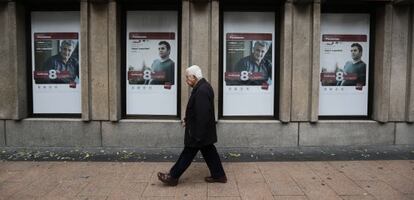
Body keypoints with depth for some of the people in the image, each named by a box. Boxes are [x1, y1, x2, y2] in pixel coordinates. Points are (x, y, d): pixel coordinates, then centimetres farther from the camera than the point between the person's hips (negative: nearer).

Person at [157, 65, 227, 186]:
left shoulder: (202, 91, -26)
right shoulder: (203, 87, 7)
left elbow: (202, 115, -28)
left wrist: (197, 136, -24)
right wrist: (187, 120, 13)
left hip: (199, 132, -10)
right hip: (205, 131, 10)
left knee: (188, 153, 3)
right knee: (209, 152, 17)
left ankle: (173, 177, 16)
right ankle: (219, 175, 28)